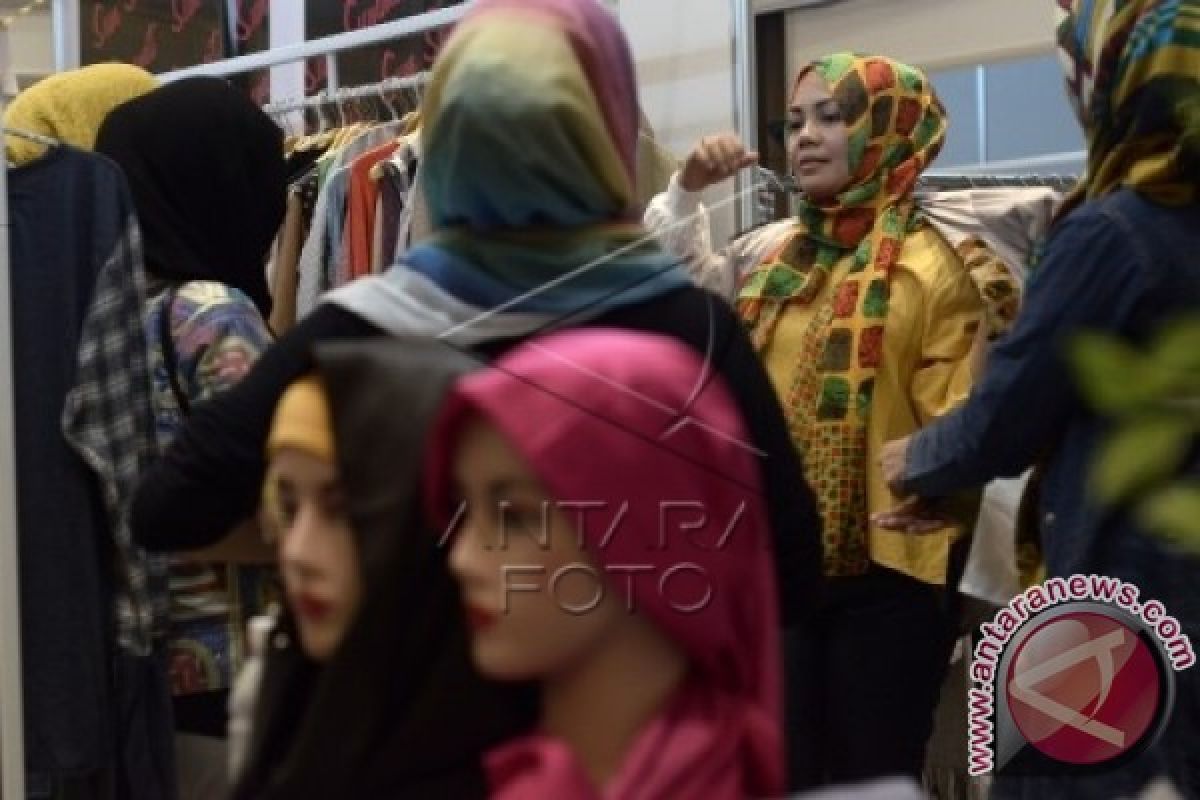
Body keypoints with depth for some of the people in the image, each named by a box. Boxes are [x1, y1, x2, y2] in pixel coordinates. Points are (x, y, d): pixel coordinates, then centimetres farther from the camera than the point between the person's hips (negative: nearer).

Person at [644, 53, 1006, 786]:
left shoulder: (933, 266, -9)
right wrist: (688, 191, 8)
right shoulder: (771, 253, 9)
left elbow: (956, 427, -12)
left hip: (886, 568, -5)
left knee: (873, 773, 5)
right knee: (784, 771, 14)